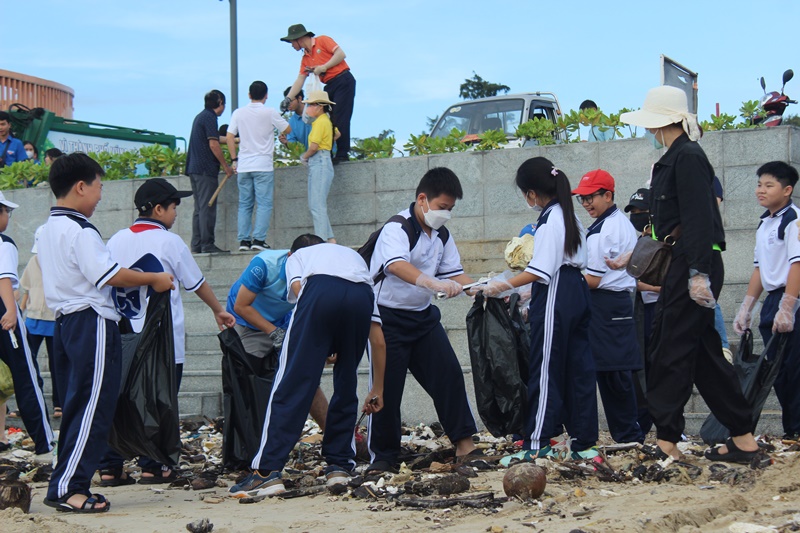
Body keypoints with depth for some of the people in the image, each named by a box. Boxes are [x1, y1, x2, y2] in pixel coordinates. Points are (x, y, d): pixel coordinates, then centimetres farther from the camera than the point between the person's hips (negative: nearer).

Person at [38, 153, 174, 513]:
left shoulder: (48, 230, 16)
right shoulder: (80, 231, -15)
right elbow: (109, 275, -20)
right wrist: (155, 279, -9)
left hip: (65, 322, 10)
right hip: (92, 324, -10)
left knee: (76, 408, 13)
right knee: (92, 410, -8)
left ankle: (70, 486, 14)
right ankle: (66, 488, -10)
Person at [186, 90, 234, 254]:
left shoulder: (200, 116, 20)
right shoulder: (209, 117, -9)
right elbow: (213, 144, -16)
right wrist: (226, 166, -10)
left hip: (194, 168, 10)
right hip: (206, 169, -10)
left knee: (199, 208, 10)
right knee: (207, 208, -9)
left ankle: (197, 245, 9)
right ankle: (207, 245, -11)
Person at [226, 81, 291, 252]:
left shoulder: (238, 113, 5)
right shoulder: (270, 113, -4)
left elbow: (229, 137, 2)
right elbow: (287, 130, 9)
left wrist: (234, 159, 9)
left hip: (243, 166, 4)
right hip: (263, 165, -3)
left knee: (244, 204, 8)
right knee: (264, 204, -2)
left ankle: (243, 240, 3)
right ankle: (258, 239, -11)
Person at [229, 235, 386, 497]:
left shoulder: (297, 256, 38)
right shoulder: (354, 256, 44)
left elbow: (297, 287, 9)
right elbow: (378, 340, 37)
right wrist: (377, 390, 43)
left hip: (320, 289, -3)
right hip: (361, 296, 3)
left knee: (293, 383, -3)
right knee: (346, 384, 20)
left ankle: (267, 472, -9)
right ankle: (339, 465, 19)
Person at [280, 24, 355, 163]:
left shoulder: (322, 41, -1)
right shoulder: (305, 58, 18)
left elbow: (341, 54, -10)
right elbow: (300, 80, 13)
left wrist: (323, 67, -12)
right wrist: (288, 98, 3)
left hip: (343, 80, -8)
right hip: (330, 86, 8)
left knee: (340, 119, -12)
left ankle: (342, 154, -13)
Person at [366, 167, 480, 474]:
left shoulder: (442, 236, 7)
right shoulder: (397, 229, -18)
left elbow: (454, 274, 9)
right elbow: (396, 265, -37)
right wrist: (433, 283, -52)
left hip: (423, 315, 7)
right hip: (388, 318, -7)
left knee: (449, 376, -2)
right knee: (387, 387, -3)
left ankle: (464, 444, 4)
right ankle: (382, 457, 8)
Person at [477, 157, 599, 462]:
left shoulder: (549, 221, -15)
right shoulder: (569, 215, 15)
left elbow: (541, 270, -22)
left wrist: (503, 286, -17)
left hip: (555, 297, -10)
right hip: (578, 292, 10)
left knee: (545, 370, -5)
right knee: (579, 368, 9)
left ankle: (536, 445, -3)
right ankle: (584, 442, 11)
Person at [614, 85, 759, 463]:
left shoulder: (688, 157, -13)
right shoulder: (675, 158, 18)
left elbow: (699, 219, -20)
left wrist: (699, 273, -25)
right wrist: (633, 256, 27)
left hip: (693, 265, -10)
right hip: (680, 265, 10)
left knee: (672, 351, -6)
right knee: (703, 352, 11)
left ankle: (666, 442, 0)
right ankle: (743, 439, 15)